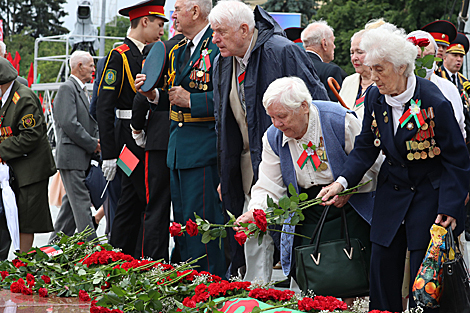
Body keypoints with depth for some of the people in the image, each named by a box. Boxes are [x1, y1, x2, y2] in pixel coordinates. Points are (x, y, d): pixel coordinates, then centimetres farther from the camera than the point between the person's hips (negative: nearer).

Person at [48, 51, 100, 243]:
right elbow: (69, 123, -20)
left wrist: (95, 140, 7)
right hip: (71, 157, -10)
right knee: (81, 204, -10)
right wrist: (92, 144, -13)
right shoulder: (67, 89, -11)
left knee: (71, 203, 11)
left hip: (82, 158, 10)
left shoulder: (82, 90, 19)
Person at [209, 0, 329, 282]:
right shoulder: (224, 63, 8)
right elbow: (224, 119, 17)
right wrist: (226, 175, 16)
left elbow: (317, 103, -13)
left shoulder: (281, 52, -16)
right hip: (250, 160, 7)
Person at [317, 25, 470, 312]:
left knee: (423, 273, -4)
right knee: (383, 267, 5)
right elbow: (366, 147, 6)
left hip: (430, 192, -5)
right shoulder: (375, 98, -4)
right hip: (392, 189, 5)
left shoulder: (434, 103, -21)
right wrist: (343, 181, -10)